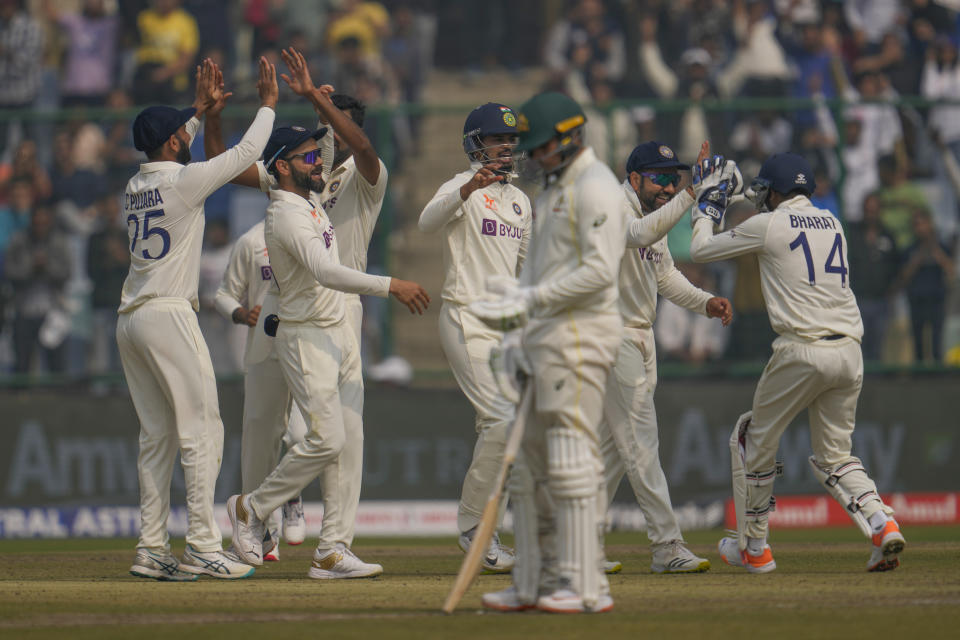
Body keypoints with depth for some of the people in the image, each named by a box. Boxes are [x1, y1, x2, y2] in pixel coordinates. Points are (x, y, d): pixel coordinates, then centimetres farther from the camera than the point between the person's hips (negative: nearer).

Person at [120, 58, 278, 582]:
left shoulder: (134, 186, 13)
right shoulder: (182, 181, -9)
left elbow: (170, 156, 36)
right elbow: (246, 154, -3)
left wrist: (201, 109, 39)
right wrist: (267, 104, 10)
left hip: (130, 323, 8)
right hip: (168, 317, -8)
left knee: (157, 437, 10)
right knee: (201, 430, -7)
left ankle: (152, 549, 6)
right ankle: (202, 547, -12)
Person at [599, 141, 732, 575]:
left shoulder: (654, 214, 13)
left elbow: (665, 274, 22)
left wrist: (705, 302, 6)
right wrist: (691, 194, -40)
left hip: (640, 339, 9)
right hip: (612, 338, -9)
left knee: (613, 446, 11)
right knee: (640, 443, -10)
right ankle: (667, 547, -12)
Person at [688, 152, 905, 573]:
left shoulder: (768, 226, 0)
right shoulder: (831, 223, 17)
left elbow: (701, 250, 10)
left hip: (802, 349, -6)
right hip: (850, 350, 6)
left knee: (755, 442, 14)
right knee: (834, 455, 15)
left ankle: (753, 548, 19)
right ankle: (882, 525, -10)